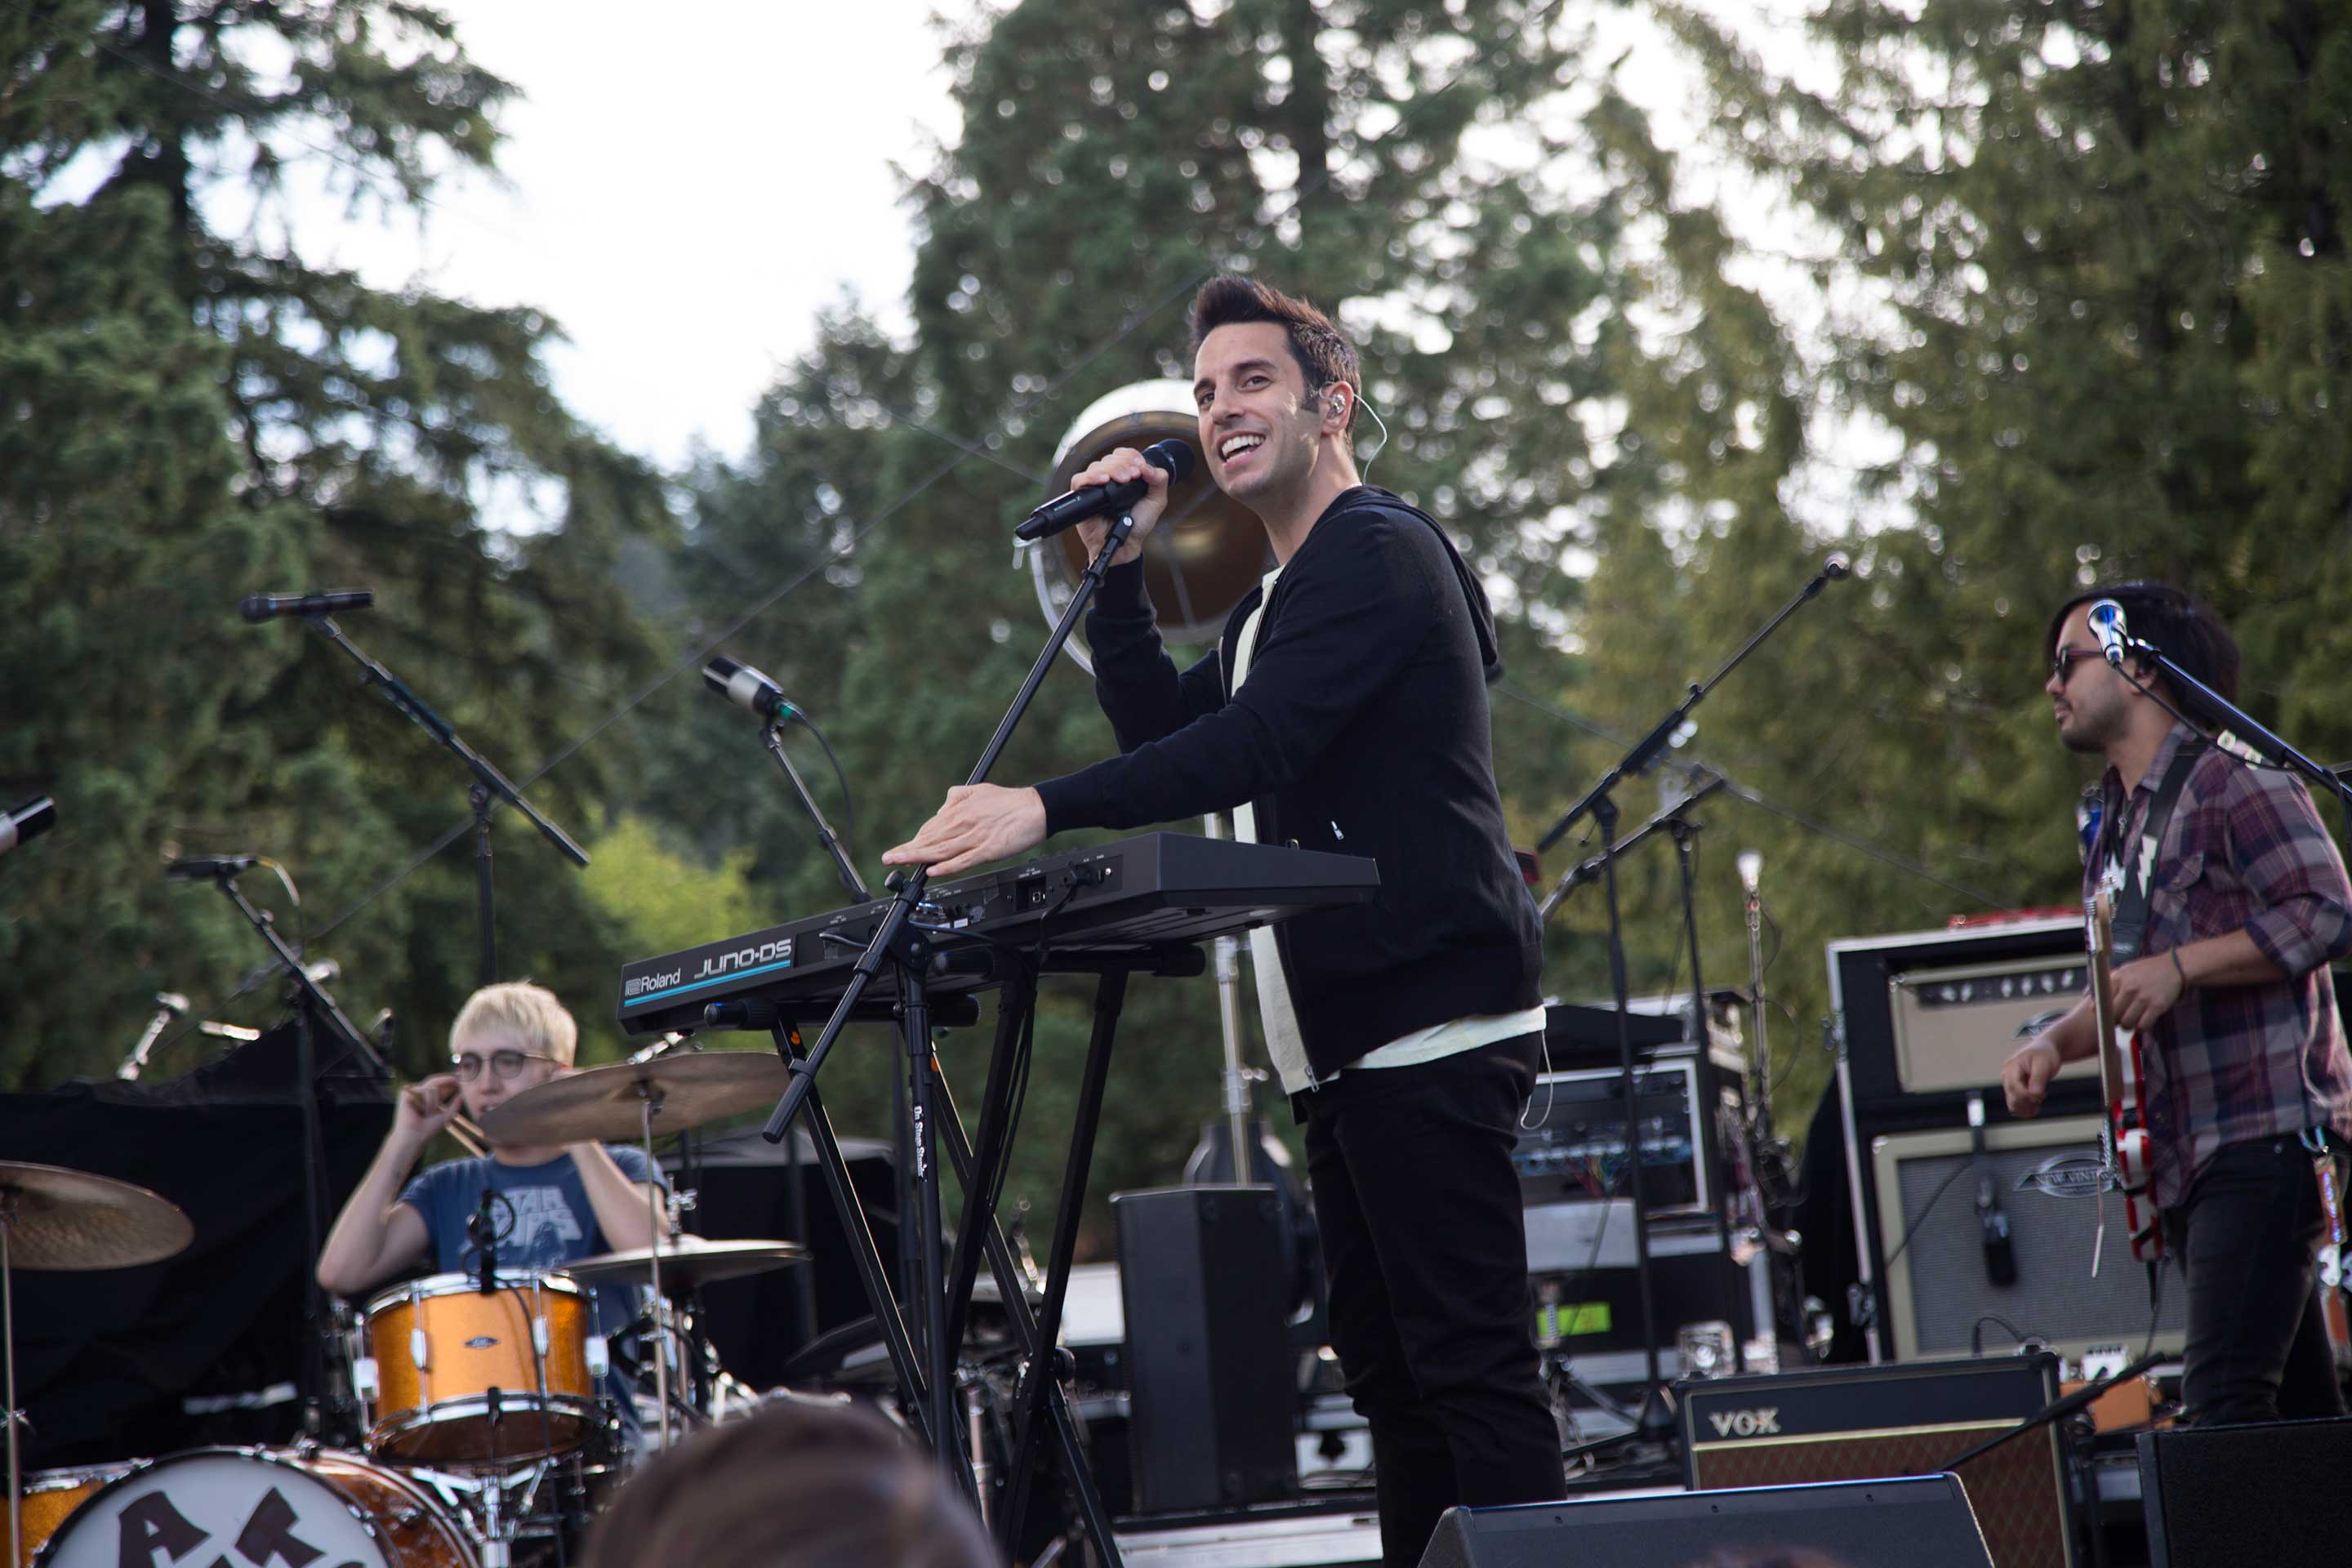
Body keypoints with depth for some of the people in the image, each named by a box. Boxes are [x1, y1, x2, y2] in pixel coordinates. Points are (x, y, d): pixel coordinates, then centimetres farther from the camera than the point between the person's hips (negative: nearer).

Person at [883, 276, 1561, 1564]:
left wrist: (1045, 811, -31)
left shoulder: (1377, 553, -9)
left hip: (1430, 1029, -11)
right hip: (1352, 1044, 11)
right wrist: (1119, 572, 12)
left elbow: (1254, 744, -23)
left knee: (1472, 1368, -12)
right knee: (1386, 1367, 10)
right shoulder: (1284, 600, 25)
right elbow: (1162, 729, 22)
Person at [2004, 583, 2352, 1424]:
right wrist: (2055, 1041, 9)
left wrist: (2179, 966, -19)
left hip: (2264, 1133, -9)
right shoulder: (2116, 824, 22)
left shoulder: (2230, 781, -7)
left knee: (2224, 1392, -18)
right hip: (2184, 1156, 9)